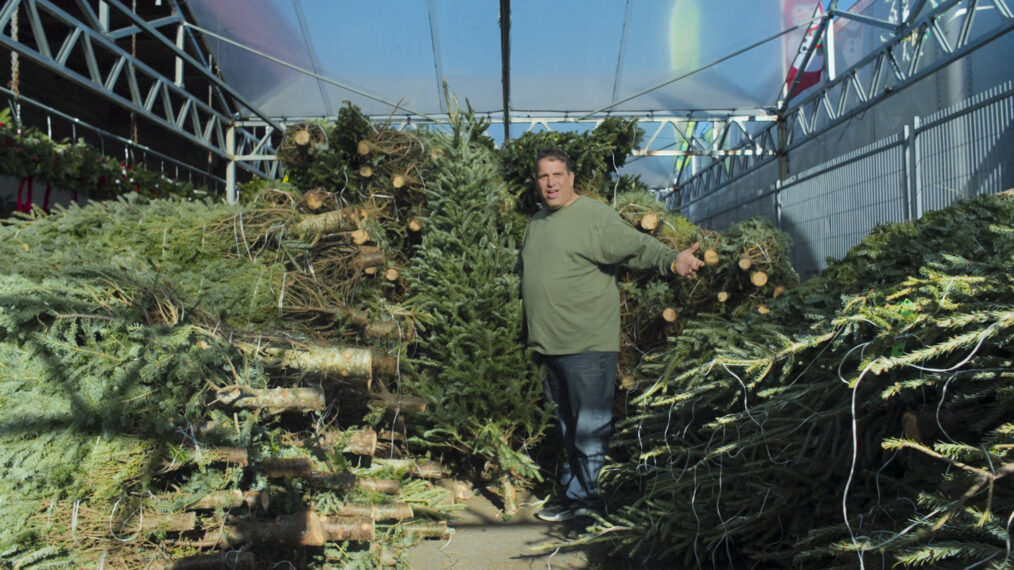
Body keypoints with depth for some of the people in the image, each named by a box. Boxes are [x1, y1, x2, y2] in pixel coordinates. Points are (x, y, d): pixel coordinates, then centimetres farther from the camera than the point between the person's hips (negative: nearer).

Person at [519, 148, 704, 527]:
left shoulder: (596, 216, -7)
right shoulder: (536, 222, 17)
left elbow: (637, 247, -19)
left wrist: (672, 259, -38)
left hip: (588, 345, -8)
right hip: (548, 346, 8)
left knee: (589, 428, -2)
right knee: (568, 427, 16)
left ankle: (583, 498, 8)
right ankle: (574, 496, 26)